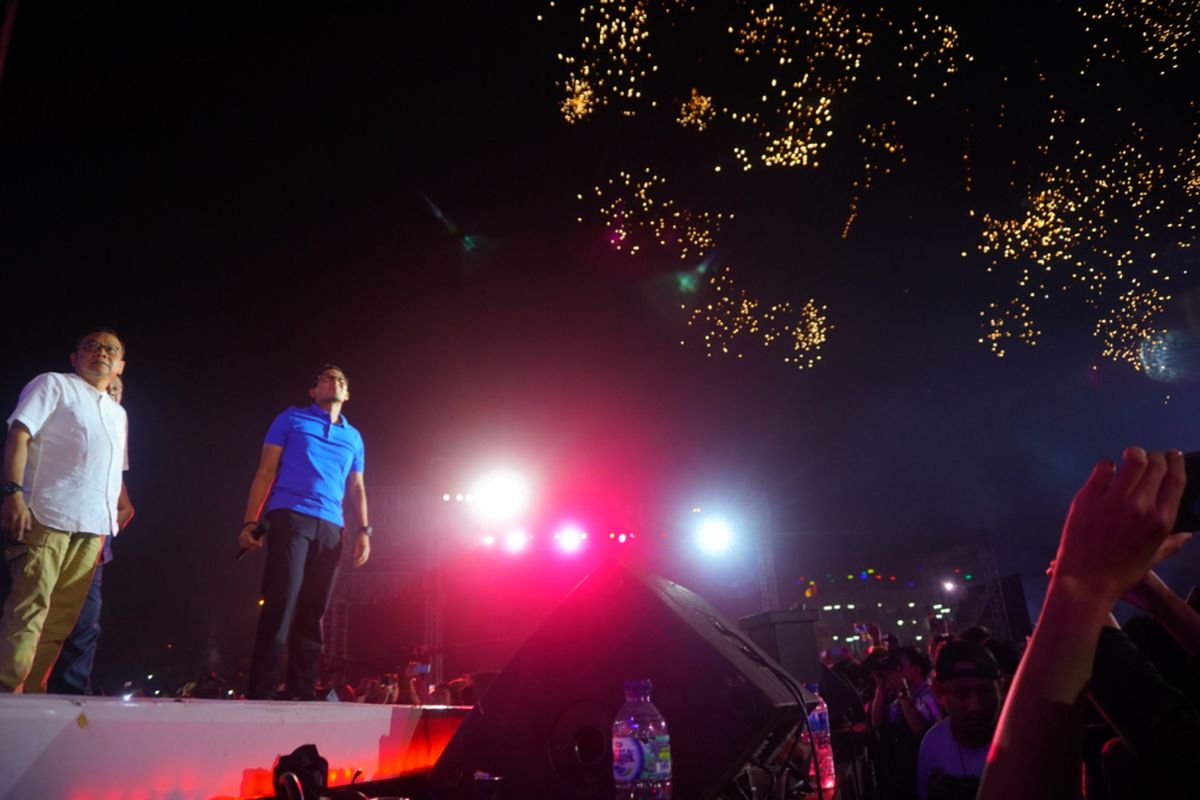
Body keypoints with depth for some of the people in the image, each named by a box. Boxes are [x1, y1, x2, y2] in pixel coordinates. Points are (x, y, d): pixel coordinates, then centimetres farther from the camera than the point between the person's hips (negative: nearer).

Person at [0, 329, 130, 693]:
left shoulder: (118, 413, 26)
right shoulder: (53, 384, 7)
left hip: (92, 527, 6)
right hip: (47, 516, -6)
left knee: (61, 619, 4)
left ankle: (30, 692, 9)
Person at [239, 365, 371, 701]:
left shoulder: (354, 437, 23)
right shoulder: (291, 419, 11)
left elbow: (357, 489, 21)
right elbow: (266, 472, 5)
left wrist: (364, 530, 7)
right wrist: (250, 521, -4)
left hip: (331, 529, 4)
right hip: (290, 518, -4)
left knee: (312, 612, 3)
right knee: (282, 603, -13)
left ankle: (301, 694, 7)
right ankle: (261, 693, -10)